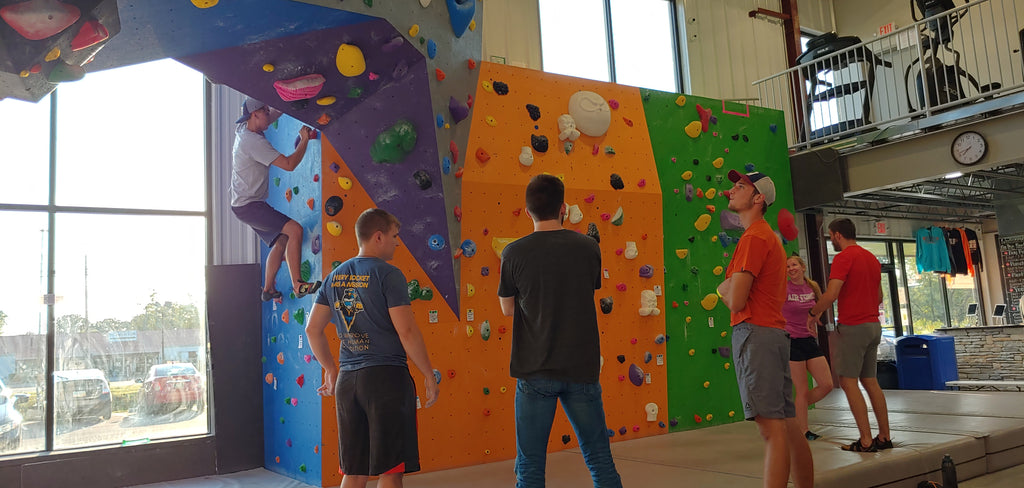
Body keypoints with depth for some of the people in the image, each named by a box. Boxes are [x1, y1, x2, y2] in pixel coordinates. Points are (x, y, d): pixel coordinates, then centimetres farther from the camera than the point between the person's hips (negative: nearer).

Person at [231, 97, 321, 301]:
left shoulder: (242, 130, 9)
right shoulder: (253, 141, -20)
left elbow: (276, 113, 23)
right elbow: (289, 164, -24)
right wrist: (304, 140, -14)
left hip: (249, 203, 11)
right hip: (247, 205, -11)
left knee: (281, 240, 14)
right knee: (294, 229, -21)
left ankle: (268, 289, 21)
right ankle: (298, 285, -21)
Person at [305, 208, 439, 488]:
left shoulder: (336, 276, 10)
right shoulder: (388, 274, -10)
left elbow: (313, 329, 13)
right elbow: (407, 331, -16)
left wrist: (331, 369, 23)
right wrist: (429, 376, -7)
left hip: (347, 380, 7)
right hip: (386, 378, -6)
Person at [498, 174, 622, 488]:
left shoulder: (514, 253, -7)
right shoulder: (588, 248, -2)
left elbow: (508, 309, 5)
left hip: (534, 371, -2)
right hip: (582, 368, 2)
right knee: (600, 461, 15)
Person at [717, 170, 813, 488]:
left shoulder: (754, 237, -10)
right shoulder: (769, 236, 22)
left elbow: (735, 300, -16)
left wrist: (724, 287, 4)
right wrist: (732, 287, 11)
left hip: (755, 333, -10)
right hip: (774, 333, 10)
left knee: (772, 427, -11)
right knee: (788, 425, 13)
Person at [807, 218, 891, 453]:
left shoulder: (843, 258, -12)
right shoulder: (872, 258, 15)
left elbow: (831, 294, -21)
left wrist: (813, 313, -7)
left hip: (852, 327, -9)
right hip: (874, 325, 9)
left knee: (848, 381, -4)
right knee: (870, 381, 14)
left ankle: (866, 441, -6)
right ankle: (885, 437, 16)